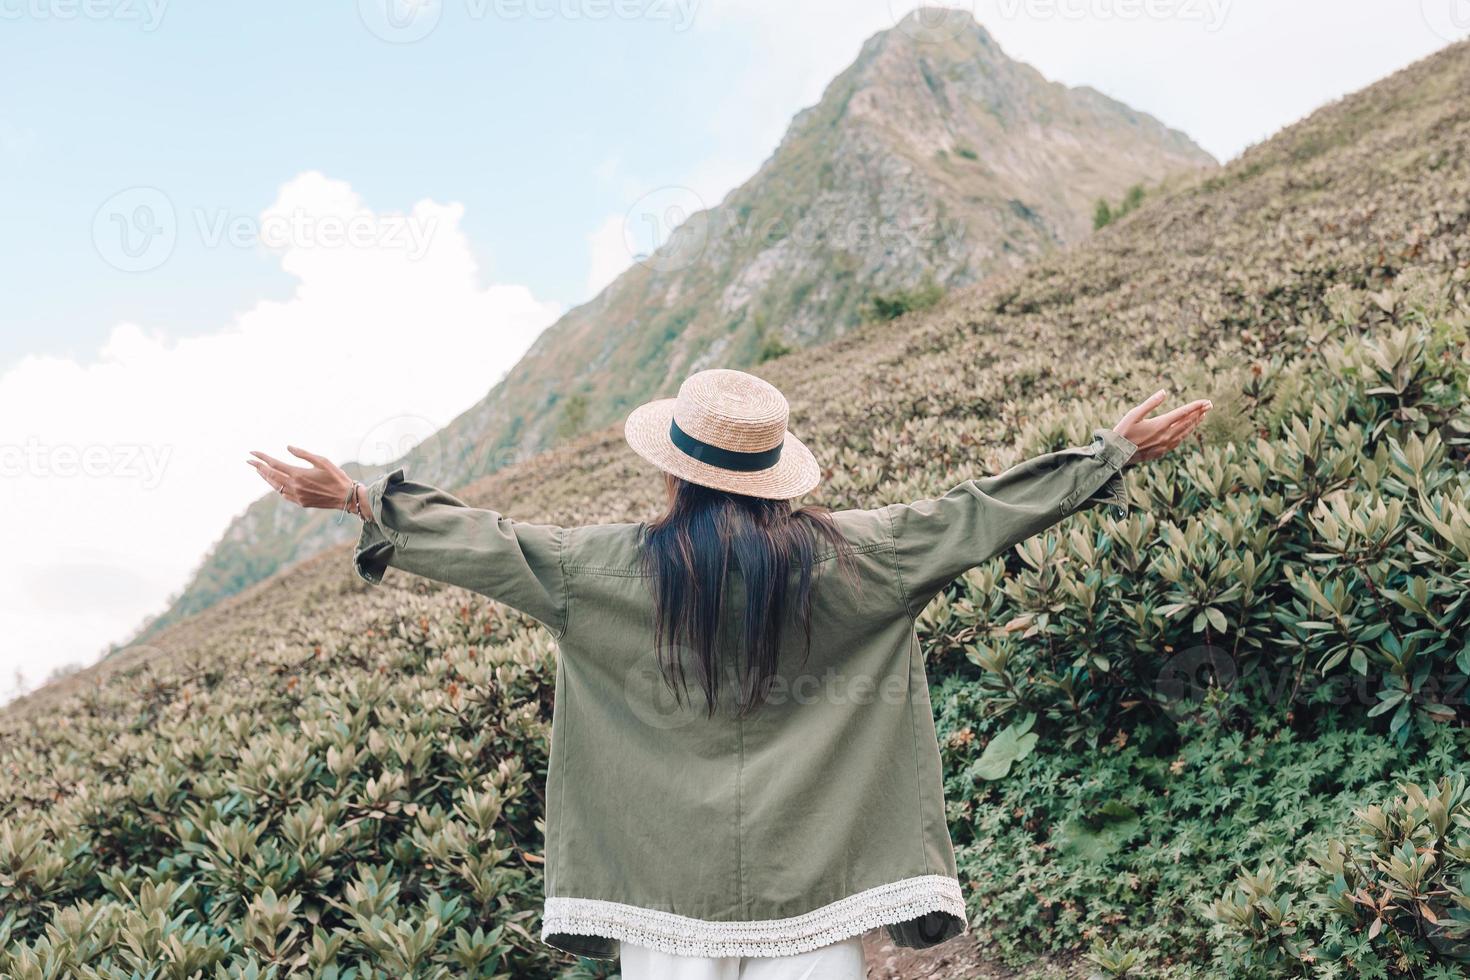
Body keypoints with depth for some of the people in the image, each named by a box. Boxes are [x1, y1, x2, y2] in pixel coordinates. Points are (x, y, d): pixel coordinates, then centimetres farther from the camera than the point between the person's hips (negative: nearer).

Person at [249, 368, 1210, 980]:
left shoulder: (619, 567, -6)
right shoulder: (837, 557, -3)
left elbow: (492, 545, -1)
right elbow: (970, 517, 1)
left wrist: (361, 499, 9)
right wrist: (1111, 455, 9)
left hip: (668, 871, 0)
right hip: (806, 868, 1)